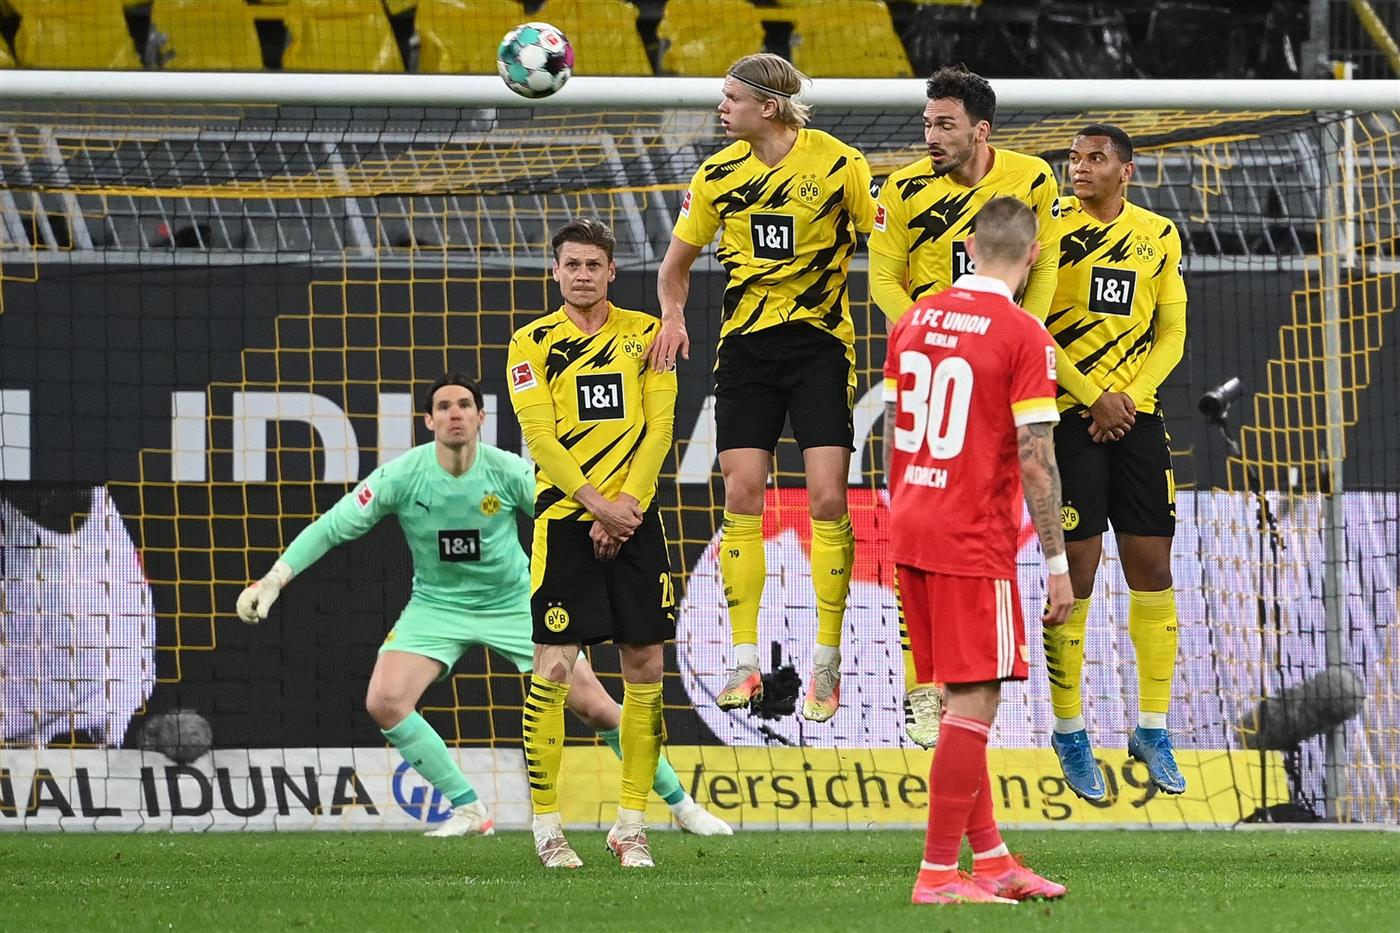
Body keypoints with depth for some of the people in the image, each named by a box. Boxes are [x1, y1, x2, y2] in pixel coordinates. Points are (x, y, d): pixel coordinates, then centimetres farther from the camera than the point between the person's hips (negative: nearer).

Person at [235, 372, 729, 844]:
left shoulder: (510, 472, -16)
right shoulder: (401, 476, -17)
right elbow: (331, 527, -13)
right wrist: (272, 581, -19)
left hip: (514, 604, -1)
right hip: (437, 605, 1)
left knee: (596, 707, -5)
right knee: (384, 701, -22)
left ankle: (680, 804, 14)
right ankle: (467, 809, -8)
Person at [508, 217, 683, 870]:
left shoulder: (644, 335, 8)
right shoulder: (533, 343, 2)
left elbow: (658, 427, 2)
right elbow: (540, 436, -7)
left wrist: (627, 505, -10)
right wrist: (598, 505, -16)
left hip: (635, 520, 3)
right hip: (564, 519, -3)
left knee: (644, 665, 2)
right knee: (553, 667, -7)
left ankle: (630, 823, 10)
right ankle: (545, 825, 0)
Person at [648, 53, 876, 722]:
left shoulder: (838, 164, -8)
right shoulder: (719, 174, 3)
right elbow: (677, 263, 14)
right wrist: (672, 317, -5)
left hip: (821, 341, -3)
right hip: (746, 342, 3)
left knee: (827, 498, -10)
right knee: (742, 495, -3)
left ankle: (827, 662, 1)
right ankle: (745, 662, 4)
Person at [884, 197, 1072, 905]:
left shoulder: (914, 321, 9)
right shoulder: (1023, 336, -10)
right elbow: (1035, 459, -13)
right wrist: (1057, 565, -8)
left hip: (910, 529, 7)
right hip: (975, 540, -7)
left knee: (961, 697, 14)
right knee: (975, 701, -3)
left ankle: (990, 857, 17)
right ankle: (938, 873, -6)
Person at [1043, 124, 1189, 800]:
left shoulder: (1159, 237, 10)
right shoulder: (1049, 228, -3)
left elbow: (1171, 334, 9)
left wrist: (1128, 394, -7)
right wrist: (1093, 398, -13)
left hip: (1136, 415, 4)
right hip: (1067, 415, -4)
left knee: (1152, 570, 4)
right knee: (1076, 572, -5)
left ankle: (1152, 729, 15)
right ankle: (1069, 732, 6)